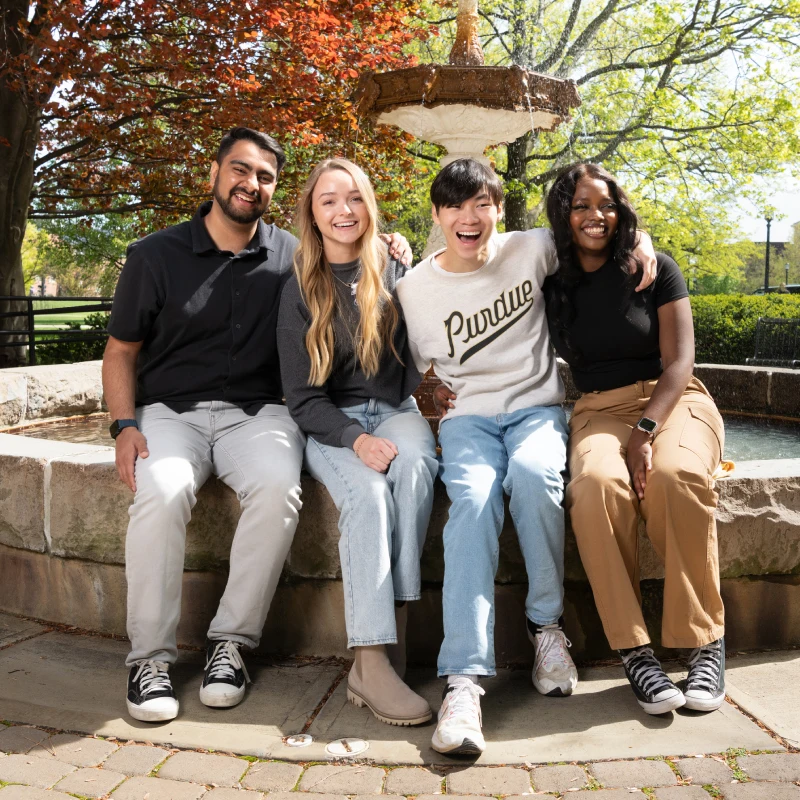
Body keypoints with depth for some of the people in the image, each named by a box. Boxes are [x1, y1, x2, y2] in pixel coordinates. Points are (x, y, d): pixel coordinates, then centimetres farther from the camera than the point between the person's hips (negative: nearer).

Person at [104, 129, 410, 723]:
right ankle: (151, 658, -17)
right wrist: (125, 425, -7)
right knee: (162, 492, -33)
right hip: (170, 409, 0)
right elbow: (121, 351, 9)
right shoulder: (156, 255, 6)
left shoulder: (291, 256, 9)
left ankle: (232, 642, -16)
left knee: (278, 488, -32)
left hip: (256, 412, 1)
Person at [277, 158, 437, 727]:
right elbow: (303, 397, -5)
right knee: (367, 490, -33)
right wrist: (355, 439, -20)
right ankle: (373, 664, -37)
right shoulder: (300, 291, 1)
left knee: (415, 466, -34)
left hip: (393, 410, 2)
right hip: (330, 425, -1)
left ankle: (393, 635, -32)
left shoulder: (395, 271, 6)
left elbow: (418, 357, 12)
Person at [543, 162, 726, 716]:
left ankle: (707, 641, -22)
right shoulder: (552, 286, 11)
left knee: (675, 474, -37)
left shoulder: (654, 269, 4)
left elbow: (678, 361, -3)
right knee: (596, 482, -35)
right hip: (600, 411, 1)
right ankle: (633, 650, -28)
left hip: (672, 401, -1)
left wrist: (645, 432, -20)